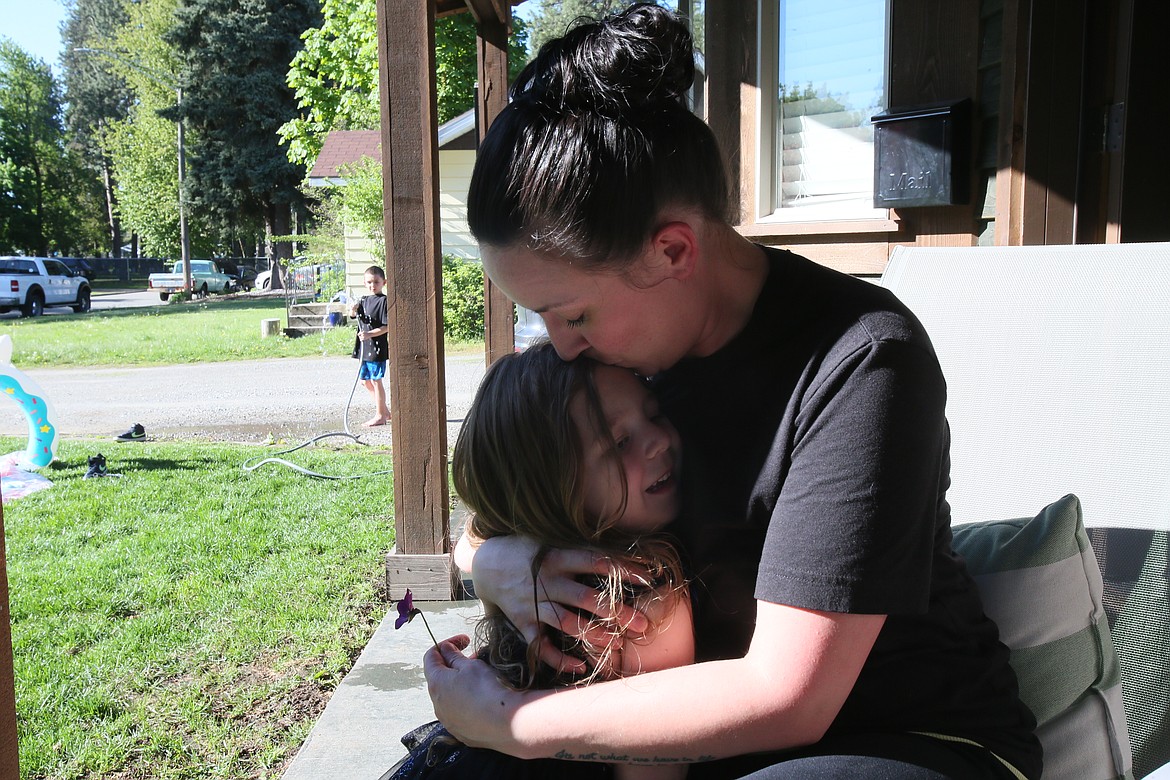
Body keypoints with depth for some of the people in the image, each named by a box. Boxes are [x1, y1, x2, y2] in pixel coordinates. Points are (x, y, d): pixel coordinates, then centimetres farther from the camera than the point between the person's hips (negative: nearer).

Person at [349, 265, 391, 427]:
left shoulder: (384, 301, -10)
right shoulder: (363, 300, 12)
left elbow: (388, 326, -15)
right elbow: (353, 315, 4)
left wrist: (370, 334, -25)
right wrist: (353, 309, -17)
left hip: (377, 347, -8)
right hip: (364, 347, 8)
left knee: (376, 380, -3)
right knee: (365, 380, 15)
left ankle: (380, 416, 6)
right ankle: (384, 411, 25)